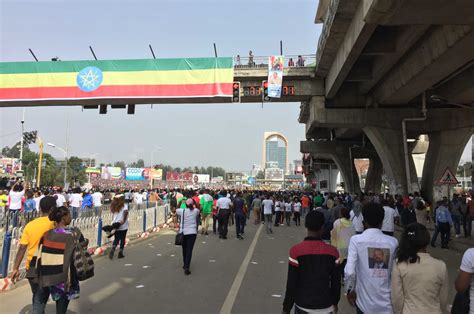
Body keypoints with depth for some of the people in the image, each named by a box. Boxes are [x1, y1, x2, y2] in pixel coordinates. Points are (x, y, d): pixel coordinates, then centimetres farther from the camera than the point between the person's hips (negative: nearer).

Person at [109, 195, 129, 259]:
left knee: (116, 239, 15)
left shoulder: (114, 207, 9)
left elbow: (113, 216, 6)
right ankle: (120, 253, 12)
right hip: (123, 226, -4)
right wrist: (124, 220, -22)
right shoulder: (124, 206, -8)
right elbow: (125, 211, -24)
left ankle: (112, 249, -8)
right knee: (122, 239, 8)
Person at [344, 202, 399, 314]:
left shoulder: (356, 240, -14)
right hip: (387, 301, 1)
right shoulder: (393, 242, -6)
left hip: (365, 301, -1)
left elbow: (349, 271, -18)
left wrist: (349, 289, -1)